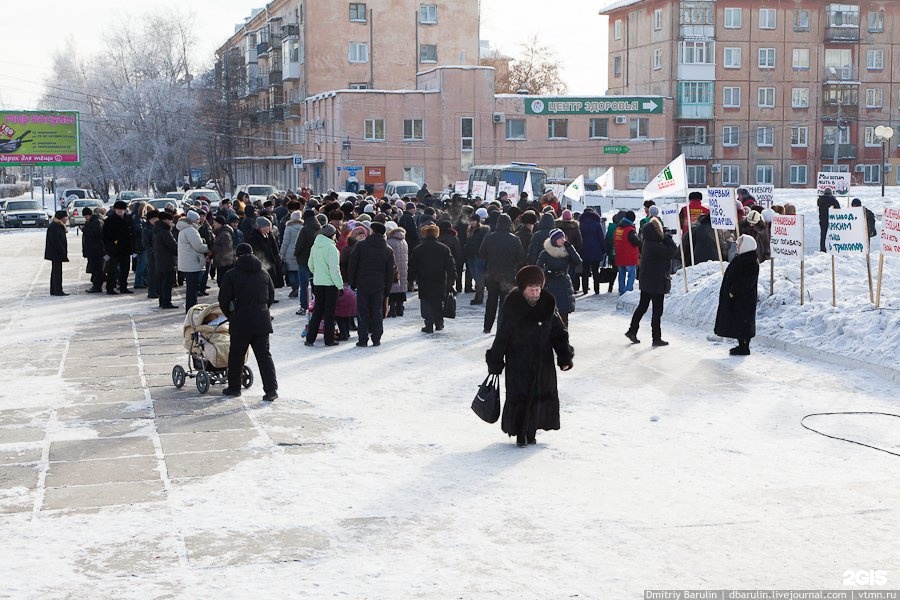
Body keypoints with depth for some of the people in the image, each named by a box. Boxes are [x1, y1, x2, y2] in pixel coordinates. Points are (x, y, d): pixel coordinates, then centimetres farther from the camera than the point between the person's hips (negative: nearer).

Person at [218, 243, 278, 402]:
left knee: (236, 355, 12)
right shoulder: (263, 273, 8)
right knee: (264, 355, 4)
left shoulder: (231, 274, -4)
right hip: (262, 321, 3)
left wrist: (230, 316, 13)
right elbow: (271, 295, 15)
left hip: (241, 321, -3)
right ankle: (271, 389, -5)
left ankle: (234, 387, 21)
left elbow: (223, 299, -2)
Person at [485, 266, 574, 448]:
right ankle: (520, 433, 17)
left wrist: (565, 357, 0)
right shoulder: (512, 308, -12)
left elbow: (558, 333, 6)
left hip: (543, 363, 4)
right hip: (518, 363, -4)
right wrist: (495, 362, -4)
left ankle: (532, 430, 26)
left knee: (543, 395, 8)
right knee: (519, 396, 0)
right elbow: (501, 337, -6)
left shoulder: (547, 305, -2)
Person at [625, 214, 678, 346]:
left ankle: (632, 331, 21)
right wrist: (667, 237, -12)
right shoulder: (655, 246, -24)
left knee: (642, 306, 18)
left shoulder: (647, 243, 5)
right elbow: (673, 251, -23)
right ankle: (656, 338, 9)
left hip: (646, 281, 9)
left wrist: (665, 238, -2)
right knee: (657, 310, 1)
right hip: (657, 282, -9)